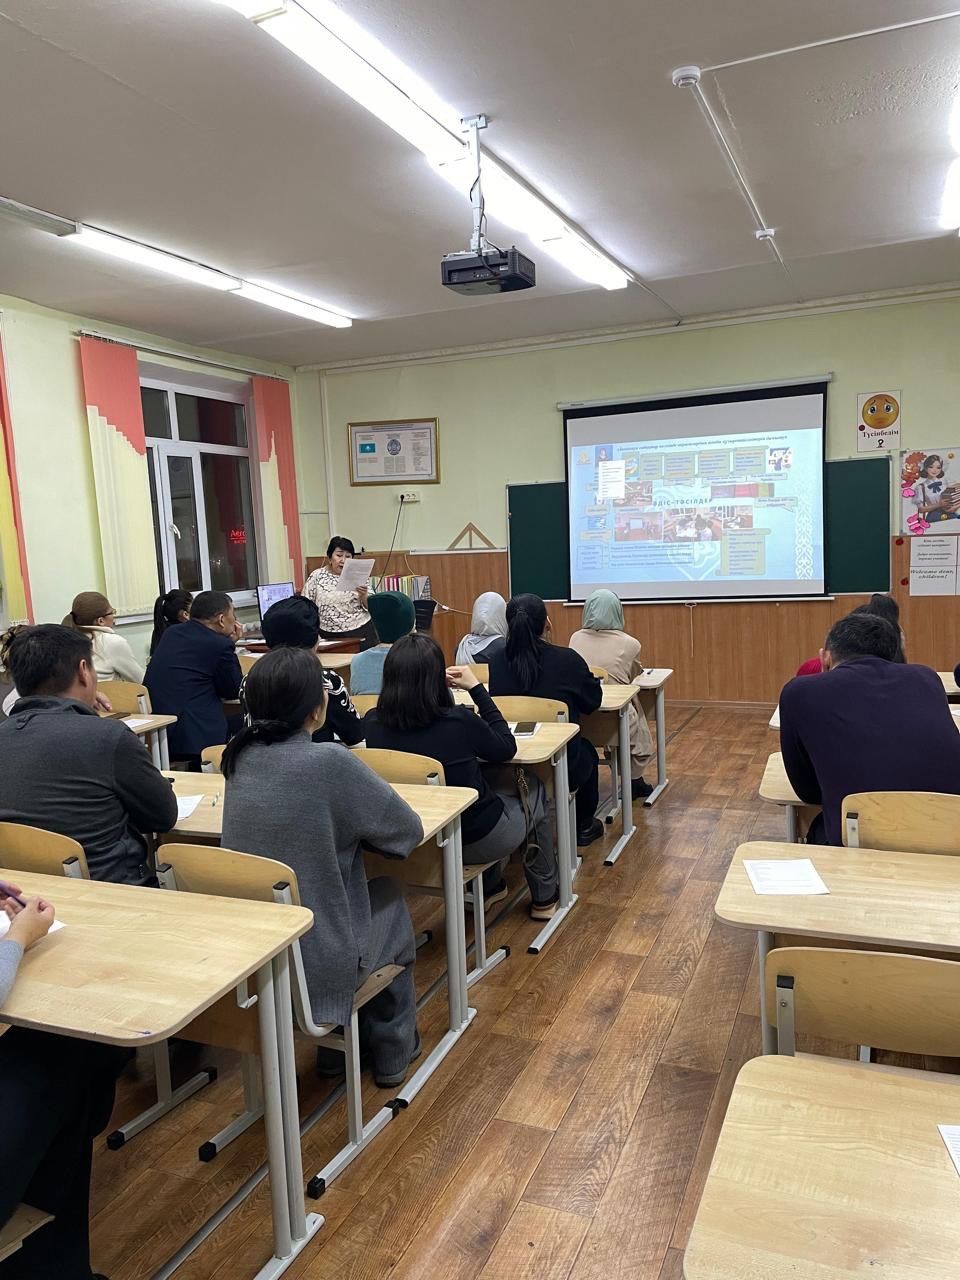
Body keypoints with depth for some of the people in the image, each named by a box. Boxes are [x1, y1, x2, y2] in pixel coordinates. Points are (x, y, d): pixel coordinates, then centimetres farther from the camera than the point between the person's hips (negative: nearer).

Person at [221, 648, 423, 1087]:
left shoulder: (240, 757, -4)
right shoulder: (329, 762, -24)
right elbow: (409, 830, -12)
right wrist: (360, 828, 5)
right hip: (319, 959, -6)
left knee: (363, 887, 30)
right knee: (390, 901, 24)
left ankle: (335, 1046, 40)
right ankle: (391, 1051, 39)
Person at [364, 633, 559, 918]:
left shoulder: (371, 724, -16)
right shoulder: (458, 721, -28)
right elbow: (506, 749, -8)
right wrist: (477, 689, -7)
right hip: (476, 841, -5)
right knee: (532, 787, 25)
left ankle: (490, 888, 44)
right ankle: (544, 897, 39)